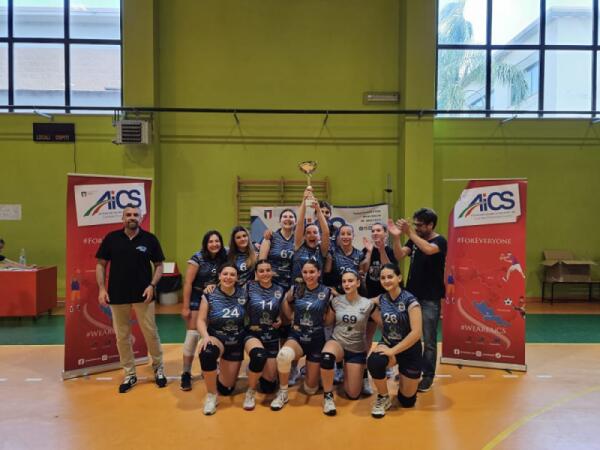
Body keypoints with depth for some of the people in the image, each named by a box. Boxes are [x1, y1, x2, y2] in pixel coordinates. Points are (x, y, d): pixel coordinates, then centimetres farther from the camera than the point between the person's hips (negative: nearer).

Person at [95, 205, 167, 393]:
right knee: (122, 336, 9)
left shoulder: (150, 239, -2)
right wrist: (101, 288, -4)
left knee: (151, 333, 4)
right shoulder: (111, 238, 0)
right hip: (117, 295, 1)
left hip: (142, 295, -1)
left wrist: (152, 285, -10)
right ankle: (129, 374, 23)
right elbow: (101, 264, 5)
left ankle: (158, 368, 25)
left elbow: (159, 265, 4)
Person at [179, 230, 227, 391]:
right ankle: (186, 373, 1)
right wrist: (185, 307, -17)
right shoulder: (198, 258, -15)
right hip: (197, 298, -4)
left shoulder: (223, 258, -3)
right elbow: (188, 283, -15)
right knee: (192, 334, -8)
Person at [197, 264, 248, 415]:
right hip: (217, 338, -2)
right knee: (207, 353, -40)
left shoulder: (243, 294, -6)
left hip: (236, 342, 2)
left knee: (226, 389, 4)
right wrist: (206, 336, -28)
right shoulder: (209, 295, -10)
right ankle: (211, 396, -16)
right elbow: (201, 320, -12)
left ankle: (222, 367, 41)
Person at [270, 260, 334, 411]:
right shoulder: (295, 289, -3)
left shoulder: (327, 292, -7)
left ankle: (312, 368, 41)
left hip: (317, 339, 0)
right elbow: (285, 303, 13)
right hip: (297, 336, 1)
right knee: (284, 354, -37)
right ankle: (282, 393, -12)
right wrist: (293, 318, 0)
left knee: (310, 389, 5)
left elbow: (331, 316, 3)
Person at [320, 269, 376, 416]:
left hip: (357, 350, 1)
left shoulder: (367, 304, -10)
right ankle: (328, 396, -16)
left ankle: (346, 371, 35)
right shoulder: (335, 301, -5)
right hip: (337, 342, 0)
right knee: (326, 357, -39)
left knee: (353, 395, 2)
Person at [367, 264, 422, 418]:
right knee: (374, 362, -35)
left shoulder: (410, 301, -20)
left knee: (407, 401, 7)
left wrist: (393, 351, -26)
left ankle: (403, 376, 42)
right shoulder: (381, 299, -4)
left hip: (409, 350, -3)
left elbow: (416, 333, -25)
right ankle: (383, 398, -6)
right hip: (387, 344, 3)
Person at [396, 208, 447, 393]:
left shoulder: (440, 241, -9)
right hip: (412, 294, 6)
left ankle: (428, 376, 11)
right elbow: (399, 255, -5)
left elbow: (428, 249, -31)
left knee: (428, 340, 1)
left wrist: (410, 233, -30)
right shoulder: (414, 239, 8)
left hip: (430, 299, -5)